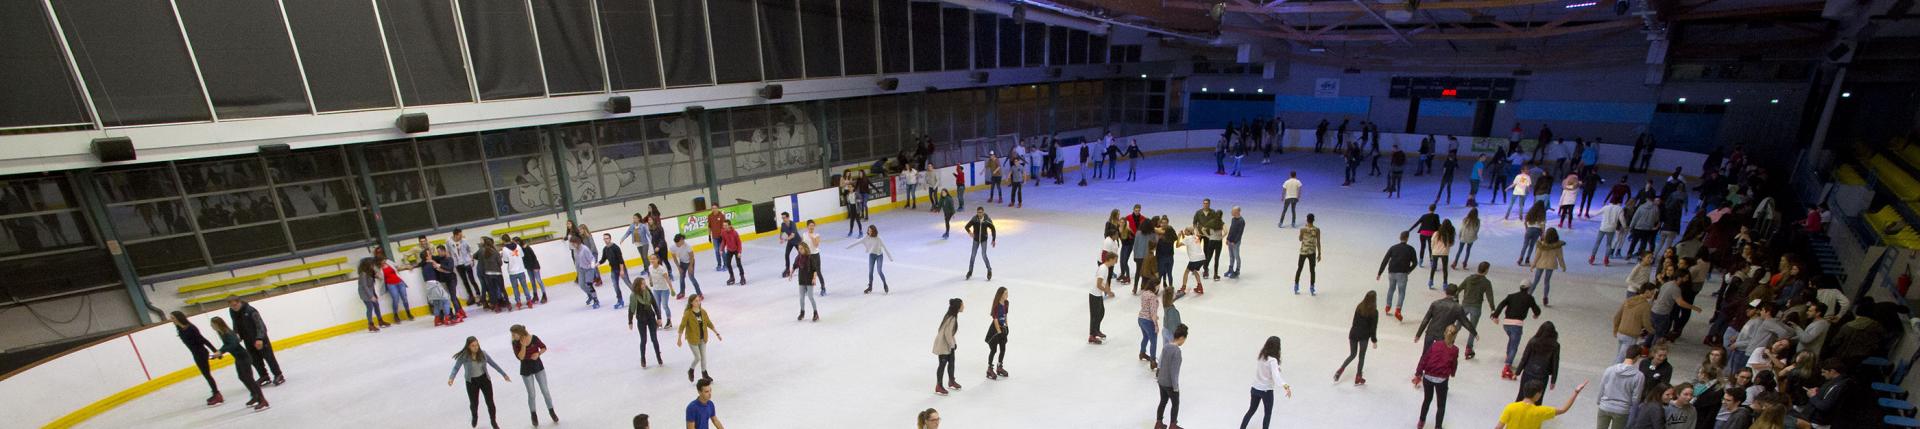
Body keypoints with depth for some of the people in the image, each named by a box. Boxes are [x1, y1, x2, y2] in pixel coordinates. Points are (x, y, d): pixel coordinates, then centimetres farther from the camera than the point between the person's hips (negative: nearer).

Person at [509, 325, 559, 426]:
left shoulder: (534, 338, -17)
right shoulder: (515, 343, -15)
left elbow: (544, 348, -3)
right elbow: (520, 357, -21)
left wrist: (538, 354, -22)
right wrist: (523, 345, -30)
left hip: (538, 367, 0)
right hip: (526, 370, 0)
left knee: (545, 391, 10)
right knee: (531, 395, 9)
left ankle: (551, 411, 28)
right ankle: (534, 415, 31)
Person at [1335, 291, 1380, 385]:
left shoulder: (1359, 307, 1)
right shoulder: (1374, 312, -12)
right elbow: (1373, 327, -9)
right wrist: (1374, 340, 0)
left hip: (1354, 333, 3)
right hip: (1364, 336, -3)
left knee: (1352, 354, 17)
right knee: (1362, 356, 11)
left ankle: (1340, 370, 1)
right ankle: (1358, 378, 19)